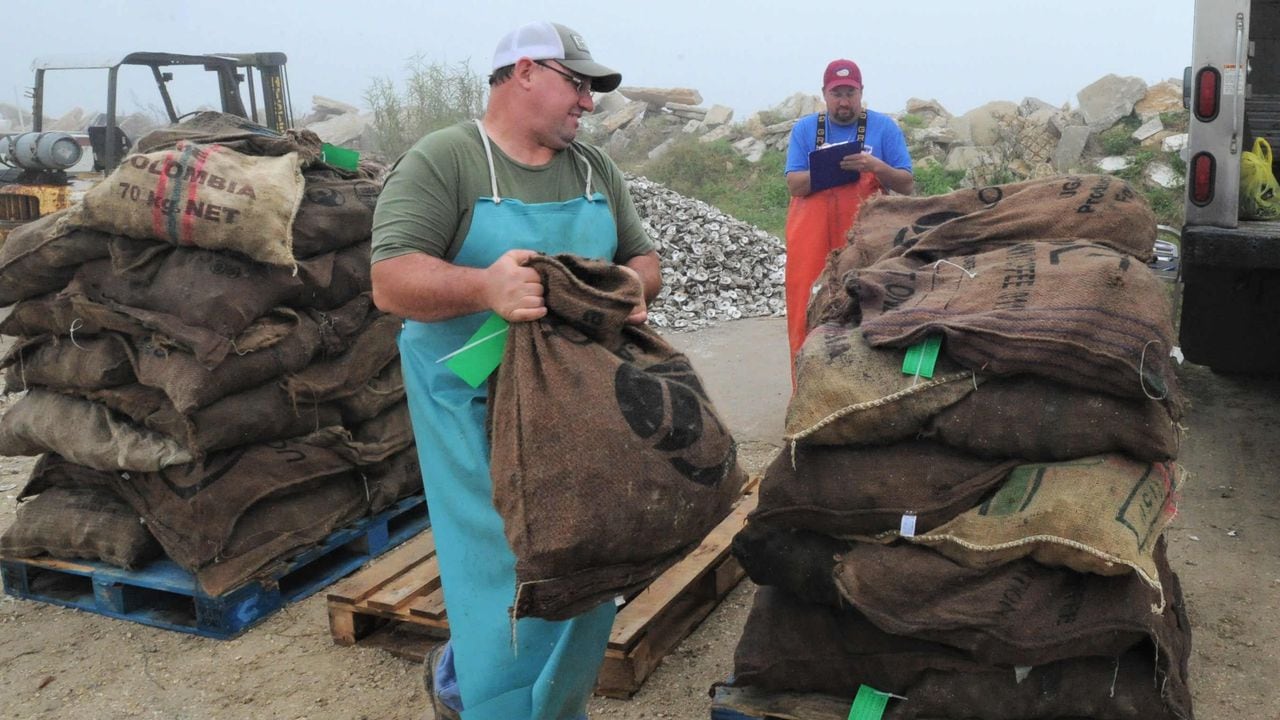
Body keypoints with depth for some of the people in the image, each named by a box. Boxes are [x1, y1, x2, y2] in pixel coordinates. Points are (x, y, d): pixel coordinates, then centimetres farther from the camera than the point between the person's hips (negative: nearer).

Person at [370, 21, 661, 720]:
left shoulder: (595, 169, 11)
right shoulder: (441, 161, -8)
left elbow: (644, 260, 14)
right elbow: (391, 282, -18)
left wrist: (631, 288, -10)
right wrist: (483, 288, -36)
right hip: (480, 410, -6)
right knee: (513, 576, -4)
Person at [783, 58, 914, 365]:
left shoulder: (884, 127, 7)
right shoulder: (804, 129, 10)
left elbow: (907, 185, 4)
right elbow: (794, 184, 1)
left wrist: (876, 167, -14)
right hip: (813, 240, 1)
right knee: (809, 316, -5)